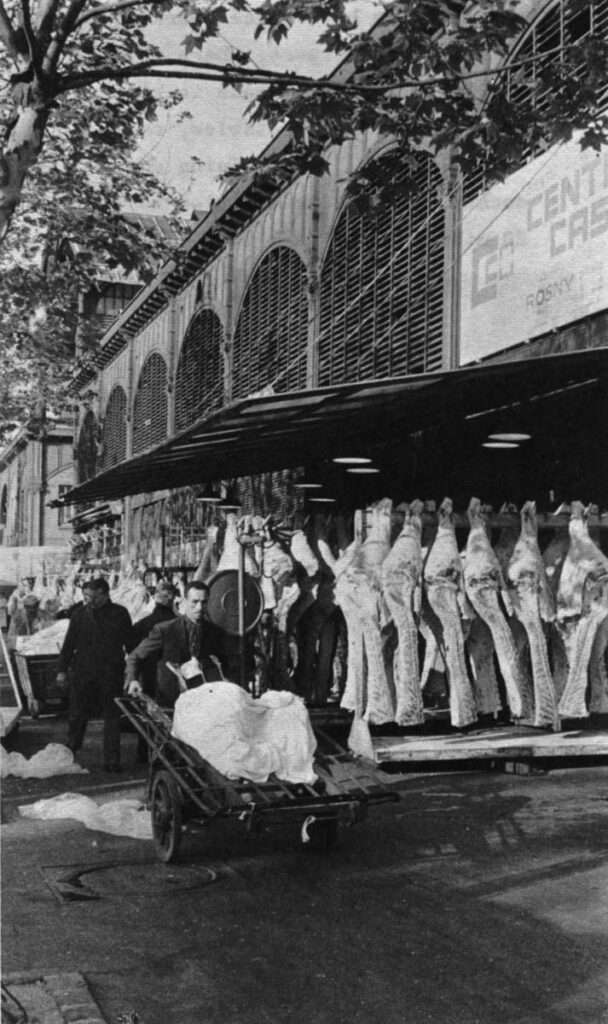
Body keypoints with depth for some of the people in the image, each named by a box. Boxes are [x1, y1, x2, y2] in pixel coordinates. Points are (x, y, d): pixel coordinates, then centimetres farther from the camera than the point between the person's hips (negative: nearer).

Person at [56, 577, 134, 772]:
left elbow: (130, 642, 4)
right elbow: (69, 644, 7)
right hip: (83, 672, 1)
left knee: (112, 717, 1)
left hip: (111, 674, -1)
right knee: (77, 714, 10)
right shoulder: (79, 614, 2)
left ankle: (112, 760, 7)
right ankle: (70, 751, 33)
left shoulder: (120, 614, -1)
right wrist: (62, 669, 4)